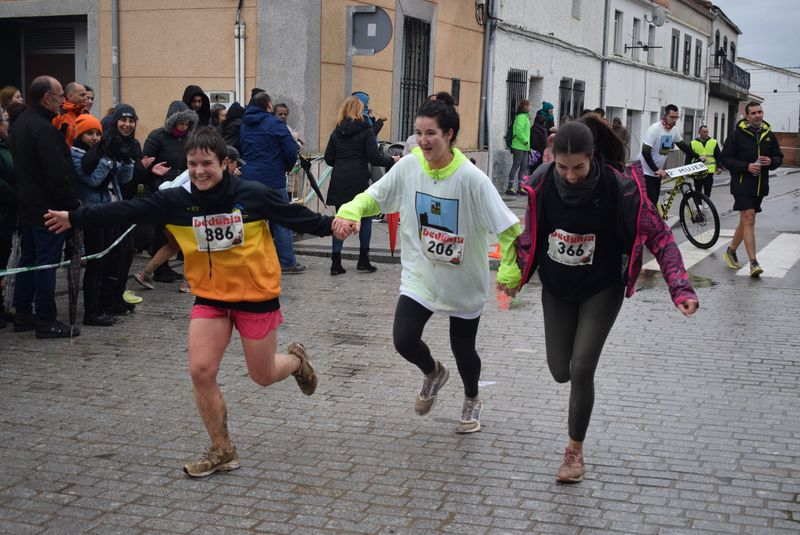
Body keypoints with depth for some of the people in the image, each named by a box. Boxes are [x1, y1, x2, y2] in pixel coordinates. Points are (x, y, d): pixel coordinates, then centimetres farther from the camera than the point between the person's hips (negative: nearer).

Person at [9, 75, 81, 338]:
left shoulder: (21, 122, 12)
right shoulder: (43, 128, -20)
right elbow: (58, 173, -24)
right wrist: (74, 204, -16)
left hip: (27, 205, 10)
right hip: (48, 207, -10)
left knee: (29, 258, 16)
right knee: (47, 262, -4)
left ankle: (22, 315, 23)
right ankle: (46, 321, 2)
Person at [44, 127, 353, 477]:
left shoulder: (252, 194, -14)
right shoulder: (177, 201, -8)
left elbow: (294, 216, -5)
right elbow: (127, 211, -9)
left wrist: (330, 225, -13)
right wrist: (75, 218, -11)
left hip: (256, 296, -3)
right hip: (210, 297, 3)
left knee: (263, 376, 7)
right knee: (200, 371, -8)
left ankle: (296, 360, 46)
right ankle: (222, 452, 10)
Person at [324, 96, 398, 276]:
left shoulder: (336, 132, 9)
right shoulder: (366, 130, -4)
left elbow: (329, 159, 10)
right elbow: (374, 157, -9)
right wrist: (392, 160, 6)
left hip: (339, 182, 4)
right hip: (359, 181, -4)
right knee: (365, 218, 12)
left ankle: (336, 262, 5)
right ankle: (363, 260, 12)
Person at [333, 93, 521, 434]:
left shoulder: (471, 178, -21)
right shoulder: (408, 166, -10)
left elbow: (507, 227, -19)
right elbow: (374, 197, 2)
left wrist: (511, 269, -25)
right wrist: (350, 211, -18)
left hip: (464, 282, -2)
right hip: (420, 275, 2)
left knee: (463, 348, 11)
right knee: (403, 339, -13)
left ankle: (472, 401, 46)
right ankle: (433, 373, 25)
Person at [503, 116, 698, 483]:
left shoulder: (620, 189, -23)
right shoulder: (542, 184, -15)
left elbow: (659, 236, -16)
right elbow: (530, 234, 4)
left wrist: (680, 288, -25)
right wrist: (516, 275, -1)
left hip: (601, 290, -3)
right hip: (557, 289, 3)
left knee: (581, 368, -8)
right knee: (560, 371, 9)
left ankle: (575, 449, 13)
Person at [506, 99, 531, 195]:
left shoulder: (525, 117, 16)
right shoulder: (521, 117, -14)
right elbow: (518, 131, -23)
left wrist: (527, 142, 13)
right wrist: (525, 141, -17)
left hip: (524, 147, 9)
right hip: (519, 147, -9)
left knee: (524, 167, 10)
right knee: (516, 166, -6)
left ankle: (520, 187, 15)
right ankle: (510, 187, -2)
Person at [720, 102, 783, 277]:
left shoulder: (769, 135, 8)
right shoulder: (737, 134, -6)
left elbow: (779, 157, 16)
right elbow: (725, 158, -7)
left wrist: (771, 161, -8)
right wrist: (746, 166, -19)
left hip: (760, 186, 5)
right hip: (742, 183, -5)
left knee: (745, 221, 14)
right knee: (749, 219, -13)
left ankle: (731, 251, 34)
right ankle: (753, 263, -16)